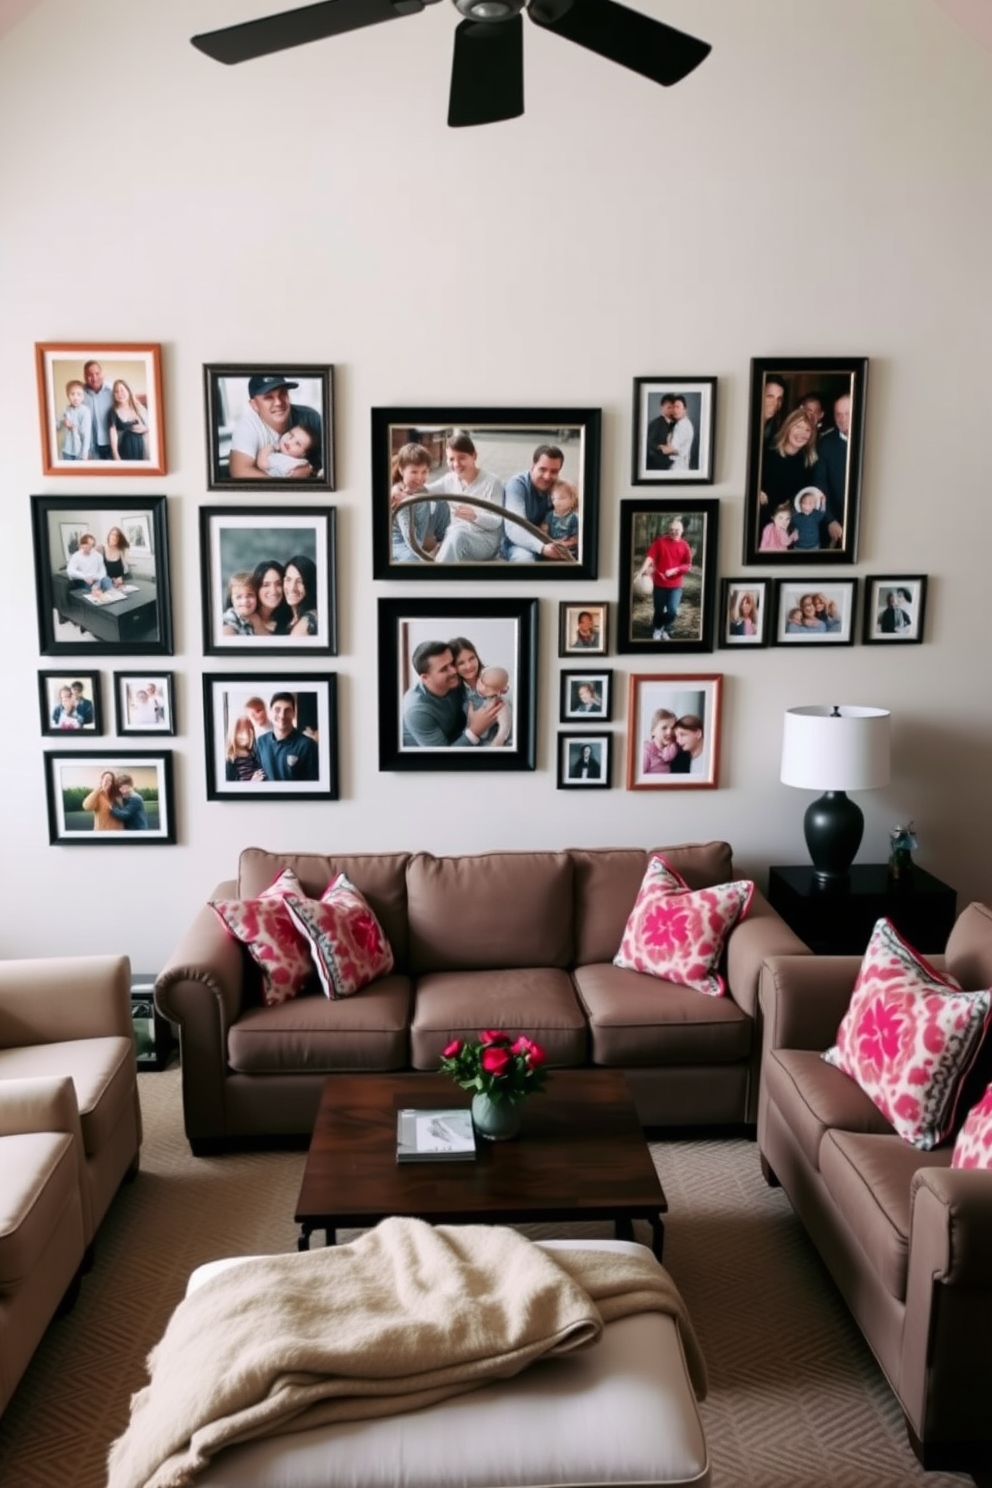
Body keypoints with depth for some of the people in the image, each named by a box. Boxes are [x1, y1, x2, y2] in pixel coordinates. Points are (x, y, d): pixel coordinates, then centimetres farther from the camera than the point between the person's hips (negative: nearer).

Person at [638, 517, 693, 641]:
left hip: (676, 584, 0)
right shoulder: (660, 541, -3)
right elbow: (650, 556, -12)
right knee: (659, 610, 10)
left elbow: (688, 565, 1)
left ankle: (666, 630, 17)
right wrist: (642, 571, -26)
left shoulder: (684, 546, -1)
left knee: (672, 610, -10)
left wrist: (674, 570, -16)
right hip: (659, 583, 0)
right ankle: (657, 630, 36)